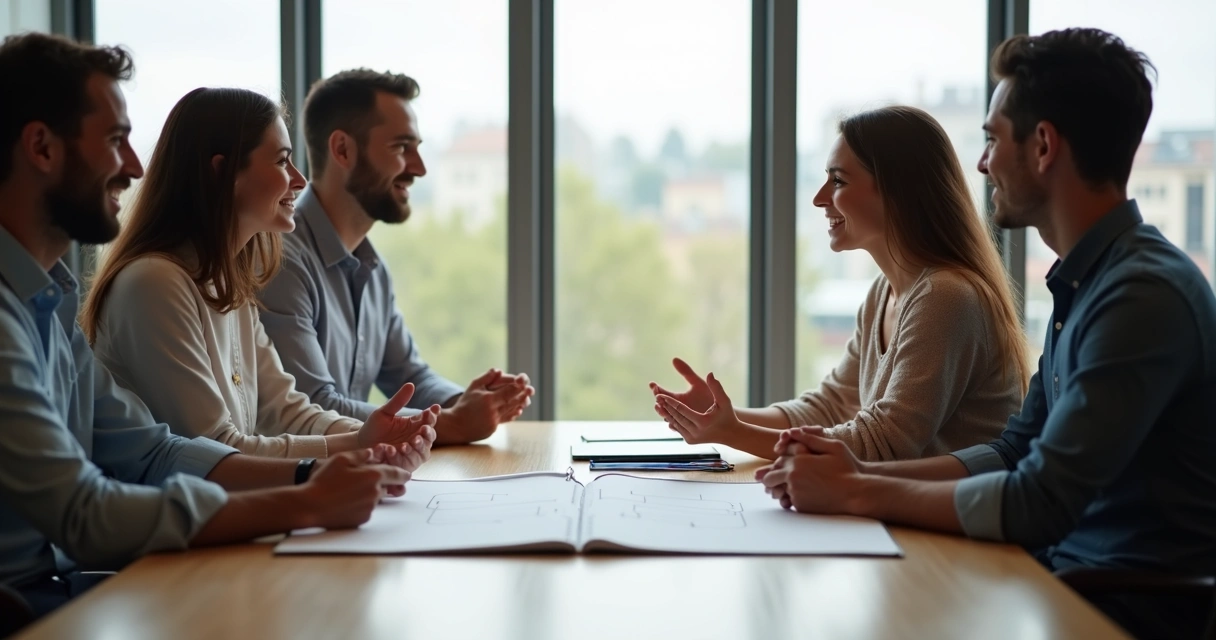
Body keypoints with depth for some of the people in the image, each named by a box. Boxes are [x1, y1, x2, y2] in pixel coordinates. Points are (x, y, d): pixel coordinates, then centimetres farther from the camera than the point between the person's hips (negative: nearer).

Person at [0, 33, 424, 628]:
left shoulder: (48, 296, 9)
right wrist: (306, 506, -20)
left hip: (58, 580, 8)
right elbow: (84, 515, -25)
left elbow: (148, 450, 7)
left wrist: (312, 475, -5)